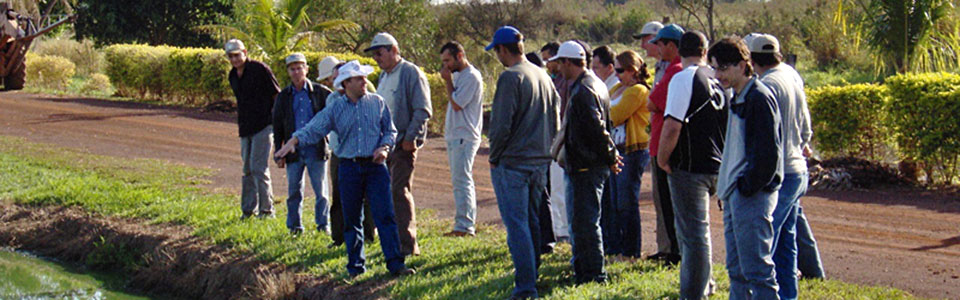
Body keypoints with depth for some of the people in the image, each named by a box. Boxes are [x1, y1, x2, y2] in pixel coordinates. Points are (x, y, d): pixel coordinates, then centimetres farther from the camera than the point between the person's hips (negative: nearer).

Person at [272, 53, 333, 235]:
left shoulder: (320, 92, 2)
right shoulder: (283, 97, 9)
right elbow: (277, 127, 11)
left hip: (316, 149, -2)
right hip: (294, 151, 2)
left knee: (320, 190, 2)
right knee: (294, 191, 5)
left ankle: (323, 224, 11)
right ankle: (294, 226, 14)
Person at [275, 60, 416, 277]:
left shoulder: (377, 102, 7)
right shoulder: (335, 109, 4)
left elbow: (390, 130, 12)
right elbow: (314, 130, -2)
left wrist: (384, 147, -8)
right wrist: (293, 141, -18)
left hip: (375, 166, -1)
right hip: (349, 167, 1)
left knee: (385, 216, -8)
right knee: (352, 220, 5)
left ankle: (395, 263, -8)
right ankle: (355, 266, 15)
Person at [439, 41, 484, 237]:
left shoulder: (472, 77, -13)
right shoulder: (457, 76, 17)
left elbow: (457, 104, -18)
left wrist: (448, 80, -11)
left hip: (464, 136, -10)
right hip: (454, 136, 10)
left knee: (461, 180, -12)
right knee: (462, 181, 11)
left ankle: (464, 225, -13)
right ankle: (469, 224, 15)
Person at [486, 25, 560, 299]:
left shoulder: (511, 77, -14)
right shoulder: (543, 76, 11)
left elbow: (502, 123, -16)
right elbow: (556, 120, 17)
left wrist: (494, 157, -4)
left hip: (512, 163, -8)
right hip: (540, 161, 8)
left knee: (517, 224, -6)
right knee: (533, 222, 16)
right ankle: (531, 274, 22)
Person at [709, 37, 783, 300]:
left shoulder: (759, 98, -14)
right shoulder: (737, 98, 16)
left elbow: (768, 152, -19)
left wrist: (748, 188, -17)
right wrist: (728, 188, 16)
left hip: (752, 196, -10)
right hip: (735, 196, 10)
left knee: (756, 268, -10)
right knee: (736, 268, 13)